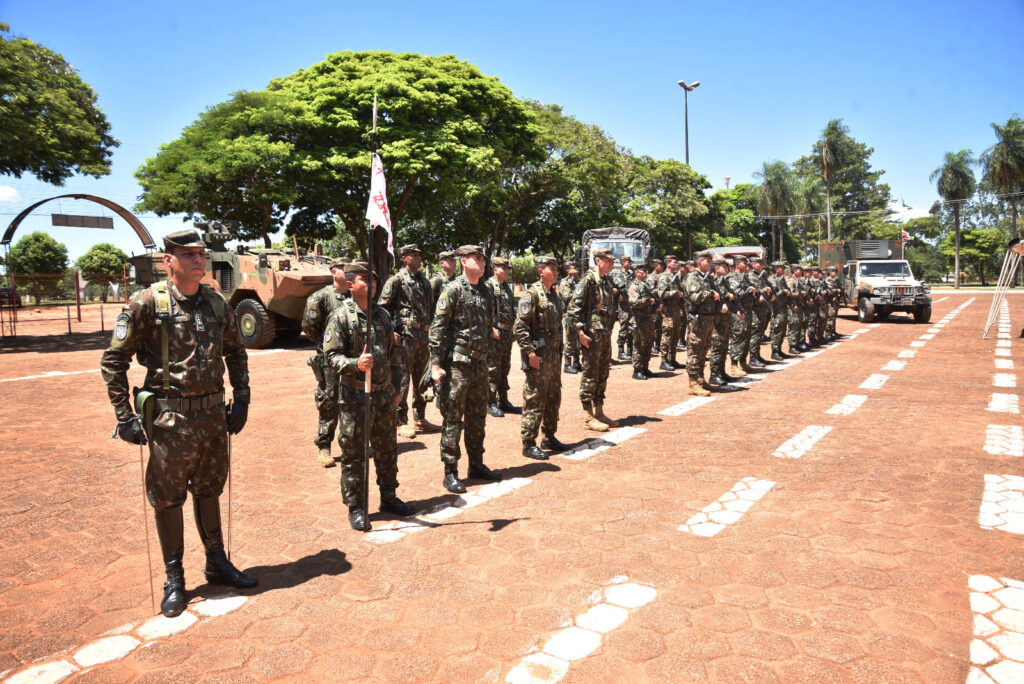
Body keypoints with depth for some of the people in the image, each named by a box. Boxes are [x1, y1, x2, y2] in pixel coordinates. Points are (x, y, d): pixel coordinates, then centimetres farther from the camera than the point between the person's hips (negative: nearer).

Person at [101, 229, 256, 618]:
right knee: (167, 499, 7)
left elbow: (235, 353, 17)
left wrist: (241, 400, 9)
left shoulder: (217, 304, 5)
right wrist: (125, 418, -10)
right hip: (170, 419, -4)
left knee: (209, 490, 18)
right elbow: (113, 361, -7)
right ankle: (174, 581, 22)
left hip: (213, 415, 5)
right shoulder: (147, 304, -9)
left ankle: (217, 564, 33)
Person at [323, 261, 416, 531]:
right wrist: (355, 364, -29)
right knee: (354, 455, 3)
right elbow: (332, 356, -11)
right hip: (355, 399, -6)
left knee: (387, 450, 15)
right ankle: (355, 508, 16)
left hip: (385, 397, 6)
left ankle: (389, 498, 31)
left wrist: (397, 387, 16)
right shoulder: (341, 316, -7)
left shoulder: (382, 314, 10)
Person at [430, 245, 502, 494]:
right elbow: (437, 328, -13)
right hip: (456, 364, -7)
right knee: (453, 419, -1)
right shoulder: (452, 290, -10)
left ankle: (476, 465, 28)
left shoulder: (486, 291, 12)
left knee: (478, 417, 15)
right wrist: (436, 364, -17)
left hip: (480, 364, 7)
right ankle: (450, 473, 8)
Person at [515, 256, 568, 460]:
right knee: (534, 401, -4)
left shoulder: (554, 295, 15)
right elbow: (519, 327, -18)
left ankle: (549, 437, 28)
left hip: (554, 356, 9)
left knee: (553, 399, 16)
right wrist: (530, 353, -22)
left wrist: (559, 352, 17)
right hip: (538, 357, -9)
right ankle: (529, 444, 5)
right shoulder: (531, 294, -12)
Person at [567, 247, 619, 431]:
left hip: (605, 334, 9)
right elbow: (574, 307, -17)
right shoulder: (588, 280, -11)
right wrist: (581, 332, -21)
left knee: (602, 375, 13)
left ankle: (599, 412, 23)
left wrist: (609, 329, 18)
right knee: (590, 375, -3)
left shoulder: (607, 281, 15)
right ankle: (589, 417, 4)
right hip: (591, 335, -9)